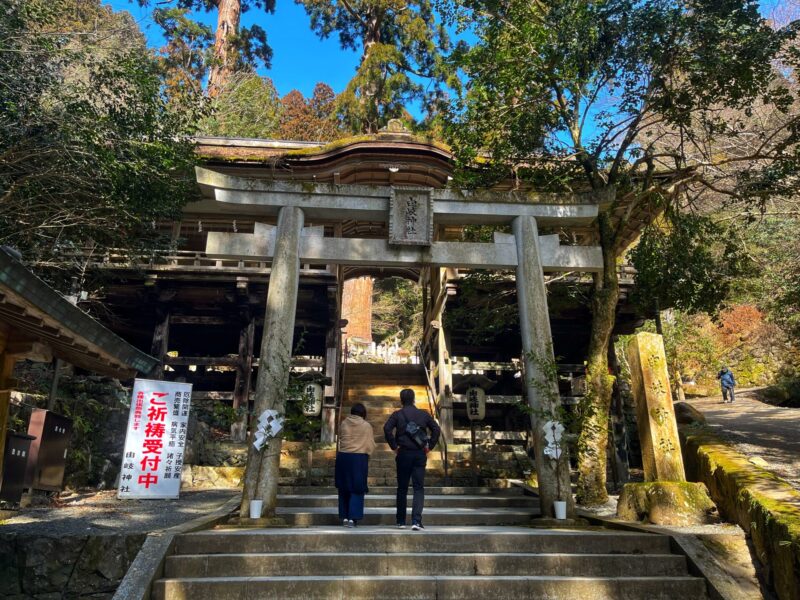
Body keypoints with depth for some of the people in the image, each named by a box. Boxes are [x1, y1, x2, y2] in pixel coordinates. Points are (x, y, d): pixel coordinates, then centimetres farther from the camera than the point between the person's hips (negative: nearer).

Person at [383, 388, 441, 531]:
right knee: (419, 488, 3)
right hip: (420, 454, 1)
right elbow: (436, 429, 0)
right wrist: (429, 446, 3)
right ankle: (416, 521, -10)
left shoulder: (397, 414, 0)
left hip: (403, 454, 0)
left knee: (402, 488, 11)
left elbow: (387, 429, -14)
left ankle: (401, 521, 17)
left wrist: (394, 446, -7)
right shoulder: (424, 414, 6)